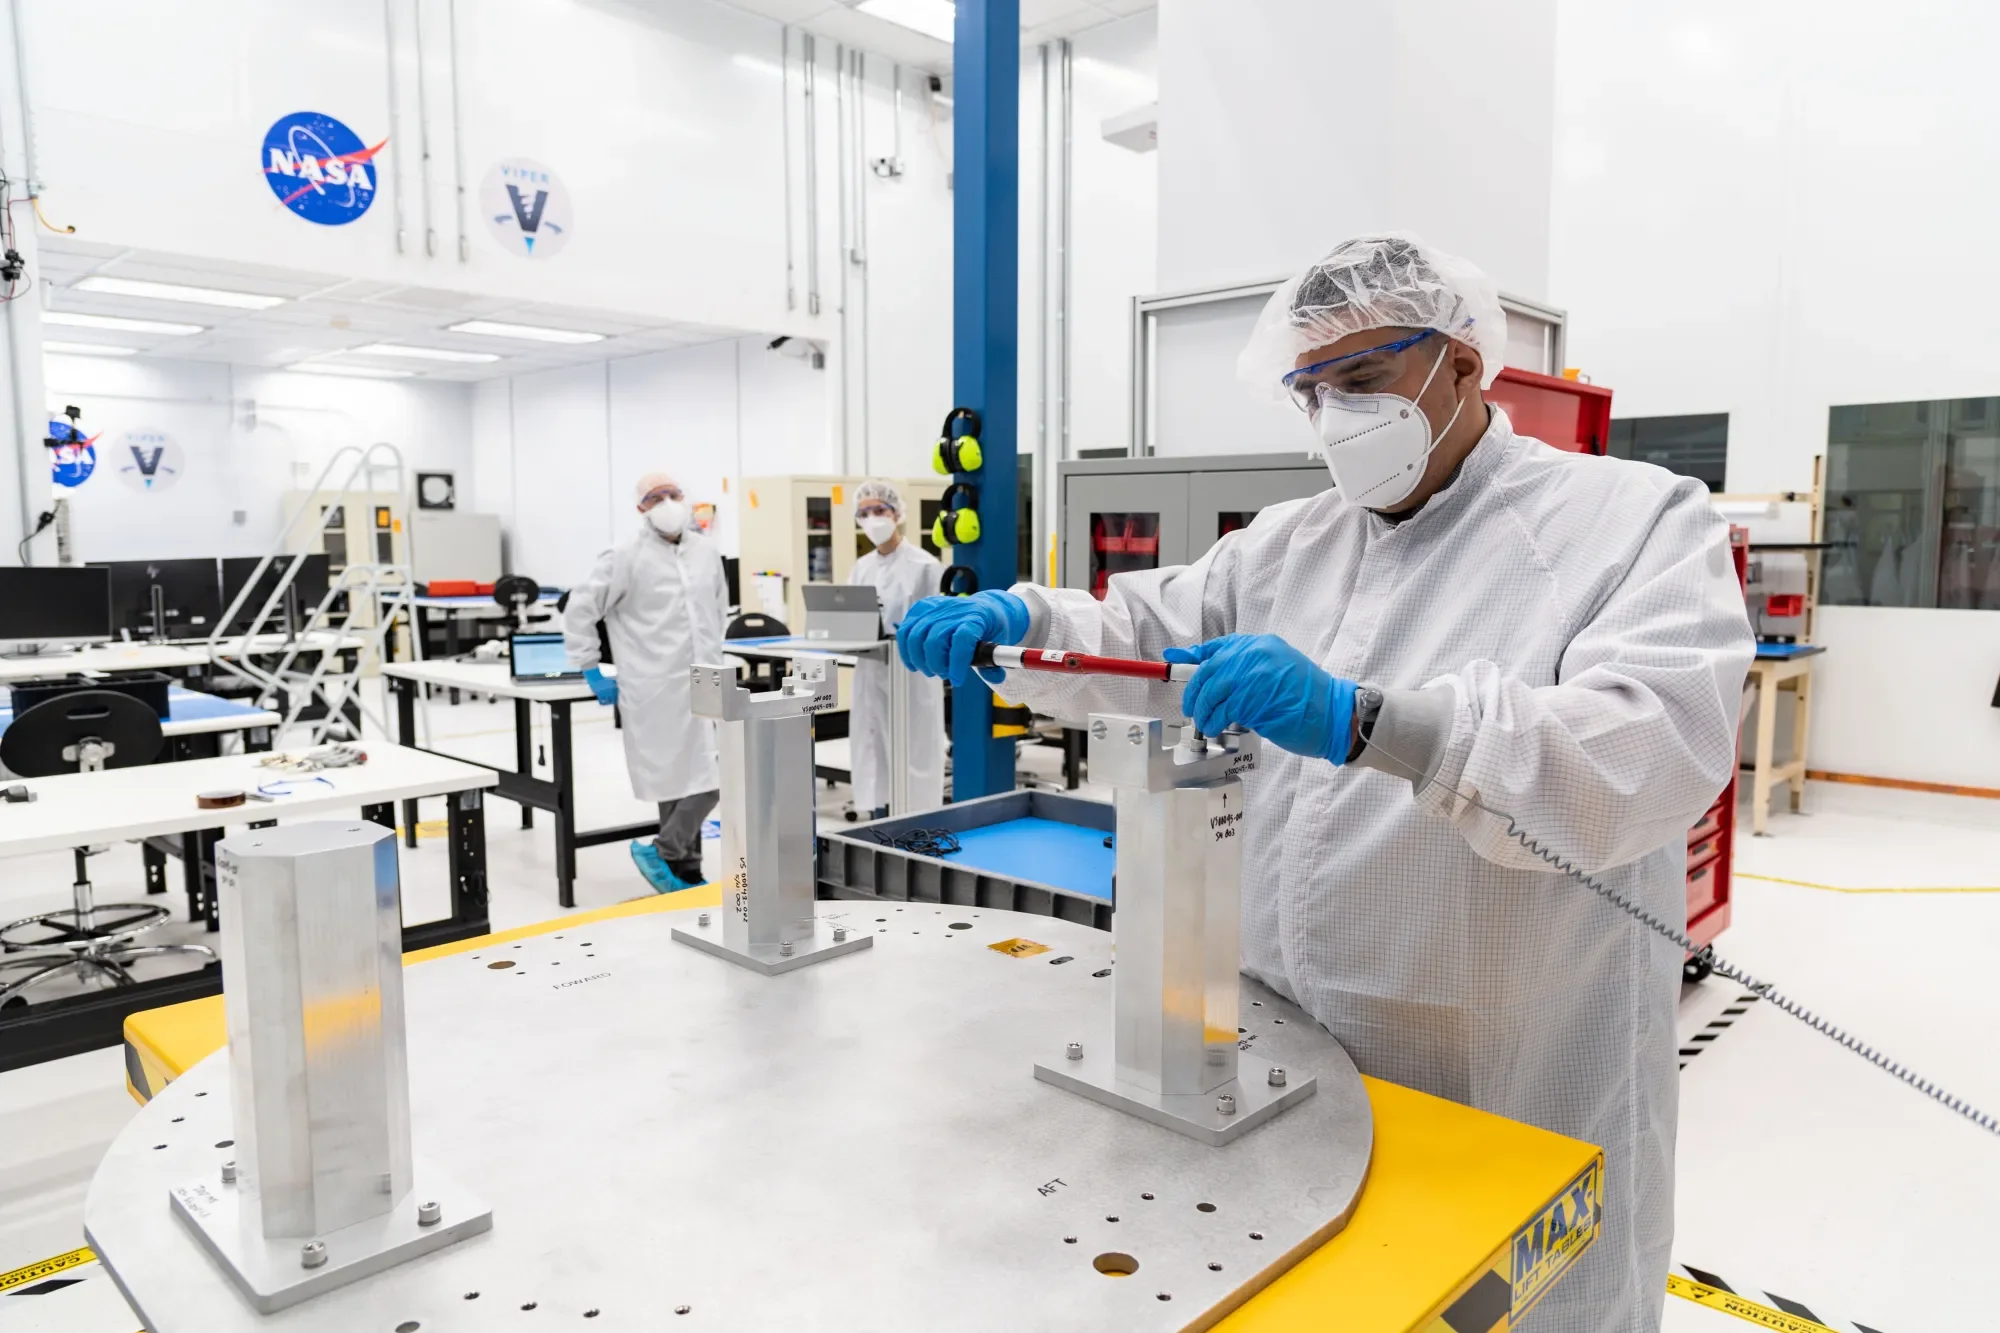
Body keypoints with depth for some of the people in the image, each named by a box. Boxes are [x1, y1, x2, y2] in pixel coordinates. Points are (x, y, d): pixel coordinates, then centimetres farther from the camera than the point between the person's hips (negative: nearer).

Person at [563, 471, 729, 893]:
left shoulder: (707, 552, 9)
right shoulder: (627, 558, -7)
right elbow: (579, 610, -5)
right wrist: (591, 672, -5)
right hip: (658, 690, -6)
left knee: (702, 779, 8)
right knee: (677, 779, -5)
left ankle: (686, 875, 21)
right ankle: (684, 871, 13)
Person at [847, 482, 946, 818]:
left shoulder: (924, 565, -6)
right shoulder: (861, 567, 13)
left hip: (911, 675, -6)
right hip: (871, 674, 7)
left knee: (911, 758, -4)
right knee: (873, 756, 9)